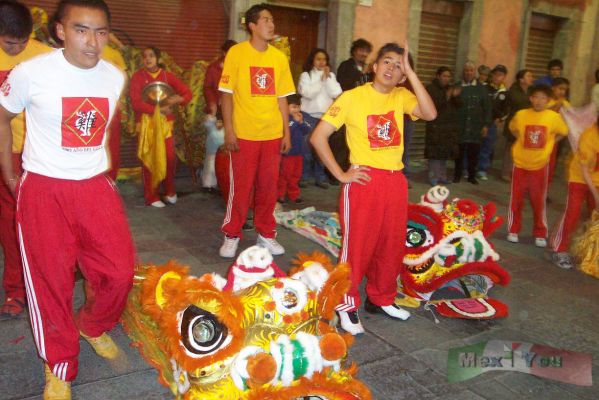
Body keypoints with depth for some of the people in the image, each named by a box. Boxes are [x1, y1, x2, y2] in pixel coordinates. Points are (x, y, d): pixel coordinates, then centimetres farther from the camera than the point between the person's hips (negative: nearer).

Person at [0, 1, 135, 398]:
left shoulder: (116, 78, 0)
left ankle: (93, 325, 35)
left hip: (96, 187, 4)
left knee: (120, 271, 2)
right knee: (51, 281, 6)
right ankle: (60, 366, 27)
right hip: (43, 190, -3)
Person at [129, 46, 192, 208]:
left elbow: (187, 93, 4)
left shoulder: (167, 76, 5)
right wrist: (158, 109, -18)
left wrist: (178, 99, -17)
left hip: (165, 122, 2)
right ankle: (151, 197, 10)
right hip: (146, 123, -2)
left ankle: (170, 191, 20)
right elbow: (136, 103, -11)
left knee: (170, 157, -2)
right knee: (149, 159, 0)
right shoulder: (138, 77, -3)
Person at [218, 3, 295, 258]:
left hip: (272, 134, 4)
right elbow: (227, 94, -3)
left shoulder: (279, 57, 8)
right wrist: (228, 130, -10)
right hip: (244, 134, -3)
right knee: (240, 187, 2)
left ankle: (266, 234, 23)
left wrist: (286, 132, 8)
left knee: (268, 187, 9)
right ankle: (231, 236, 17)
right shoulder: (236, 53, -3)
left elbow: (282, 98, 11)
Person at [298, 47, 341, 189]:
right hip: (309, 115, -3)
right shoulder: (306, 75, -1)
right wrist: (321, 80, -12)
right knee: (306, 148, 0)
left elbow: (336, 93, -5)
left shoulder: (330, 75, 9)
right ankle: (304, 177, 11)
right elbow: (308, 93, -15)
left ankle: (320, 177, 17)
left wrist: (328, 77, -9)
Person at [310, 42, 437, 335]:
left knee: (392, 245, 13)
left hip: (395, 181, 5)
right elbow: (318, 137, -7)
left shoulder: (401, 97, 8)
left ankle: (381, 299, 32)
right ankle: (347, 305, 17)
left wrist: (410, 72, -10)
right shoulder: (352, 97, -4)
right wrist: (340, 174, -10)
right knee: (357, 245, 0)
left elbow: (429, 114, -13)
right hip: (365, 179, -5)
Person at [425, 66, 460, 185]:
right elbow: (432, 105, -13)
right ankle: (433, 177, -4)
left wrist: (456, 96, -8)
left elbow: (458, 105, 12)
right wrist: (446, 97, -23)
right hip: (435, 125, -5)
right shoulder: (430, 88, -1)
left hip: (450, 126, 5)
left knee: (445, 152, 4)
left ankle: (442, 176, 14)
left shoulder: (452, 88, 16)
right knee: (435, 152, -10)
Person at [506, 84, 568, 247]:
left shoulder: (554, 117, -9)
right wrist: (523, 141, 2)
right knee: (516, 199, 7)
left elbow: (563, 133, 9)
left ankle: (540, 235, 18)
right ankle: (513, 231, 21)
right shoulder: (521, 114, -8)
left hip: (540, 165, -1)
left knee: (539, 201, 5)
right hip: (520, 163, 1)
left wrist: (546, 144, 2)